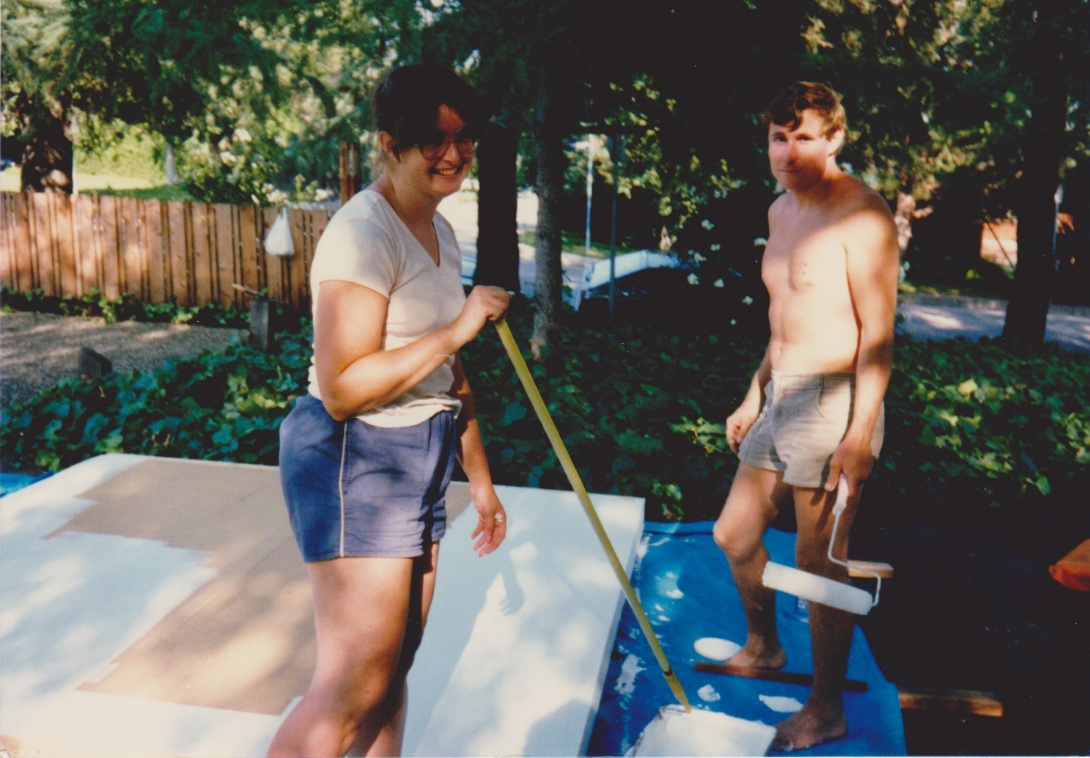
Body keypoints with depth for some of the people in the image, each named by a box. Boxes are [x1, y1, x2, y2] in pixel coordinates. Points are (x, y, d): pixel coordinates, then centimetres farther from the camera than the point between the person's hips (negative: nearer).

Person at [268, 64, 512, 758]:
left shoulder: (441, 232, 13)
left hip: (418, 461, 9)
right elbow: (342, 388, -23)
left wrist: (480, 478, 21)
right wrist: (457, 330, -22)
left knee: (393, 672, 15)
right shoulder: (364, 232, -16)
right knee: (355, 687, -4)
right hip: (353, 459, -9)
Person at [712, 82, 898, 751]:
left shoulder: (861, 214, -14)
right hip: (780, 396, 9)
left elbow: (878, 332, -17)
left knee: (819, 559, 0)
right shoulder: (782, 210, 14)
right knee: (735, 534, 17)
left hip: (832, 401, -9)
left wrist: (860, 433, -21)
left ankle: (828, 710, 19)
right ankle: (764, 646, 42)